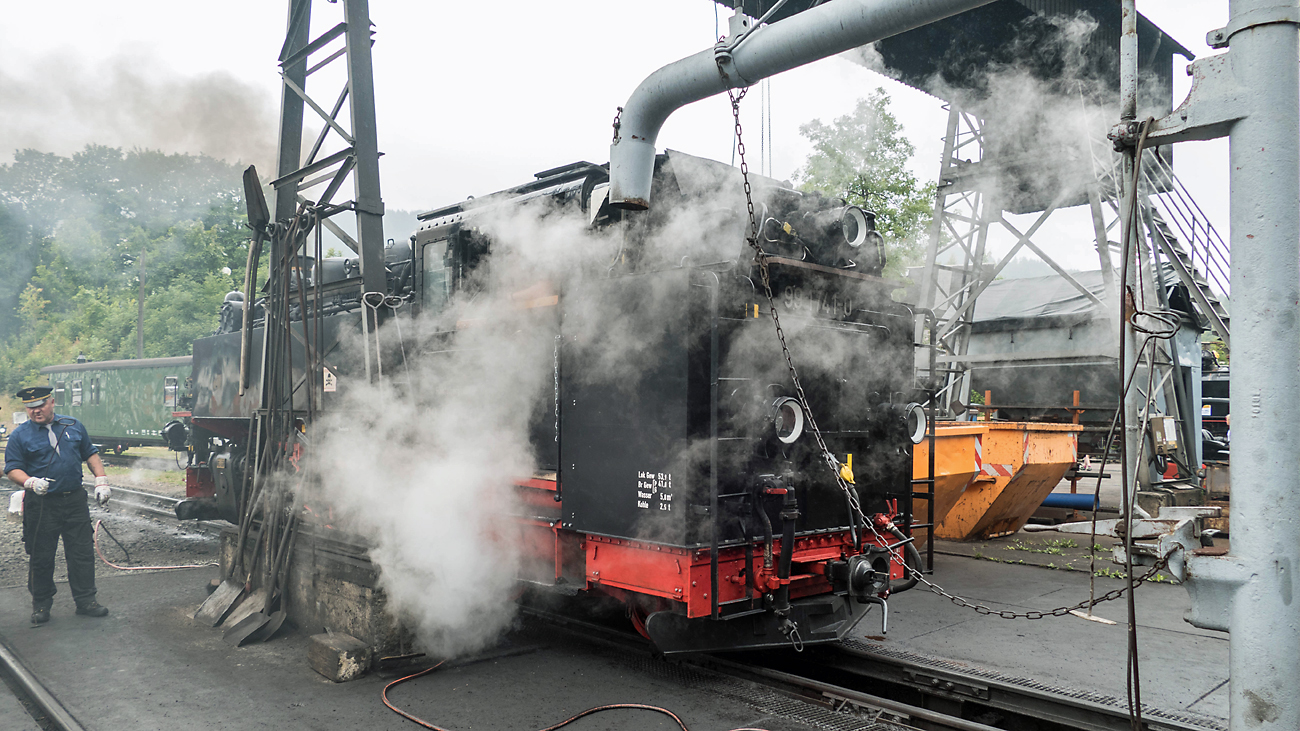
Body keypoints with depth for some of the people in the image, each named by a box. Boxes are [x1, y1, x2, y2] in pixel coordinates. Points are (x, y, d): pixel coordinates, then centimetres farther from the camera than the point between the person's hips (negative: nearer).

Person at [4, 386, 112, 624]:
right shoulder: (20, 435, 0)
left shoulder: (73, 426, 9)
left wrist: (101, 480, 6)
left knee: (82, 551, 4)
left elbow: (90, 454, 16)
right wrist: (30, 482, -22)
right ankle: (41, 605, 22)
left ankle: (86, 601, 14)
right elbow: (13, 469, -3)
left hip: (75, 500, 2)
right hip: (41, 504, -2)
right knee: (41, 557, 5)